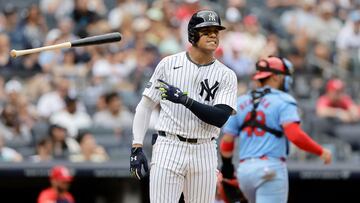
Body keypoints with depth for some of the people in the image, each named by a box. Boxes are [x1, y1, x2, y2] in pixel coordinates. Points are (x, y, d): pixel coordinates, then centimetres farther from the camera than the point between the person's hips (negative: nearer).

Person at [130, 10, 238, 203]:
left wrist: (185, 100, -22)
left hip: (204, 152, 2)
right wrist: (137, 147, -2)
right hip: (168, 149, -2)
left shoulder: (226, 76, 3)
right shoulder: (168, 64, 3)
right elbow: (145, 106, 7)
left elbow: (220, 118, -11)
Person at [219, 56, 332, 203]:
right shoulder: (282, 101, -4)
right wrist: (321, 151, -6)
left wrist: (227, 166, 26)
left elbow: (227, 141, 11)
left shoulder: (240, 103, 14)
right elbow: (295, 135, -17)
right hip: (271, 168, -6)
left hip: (244, 169, 6)